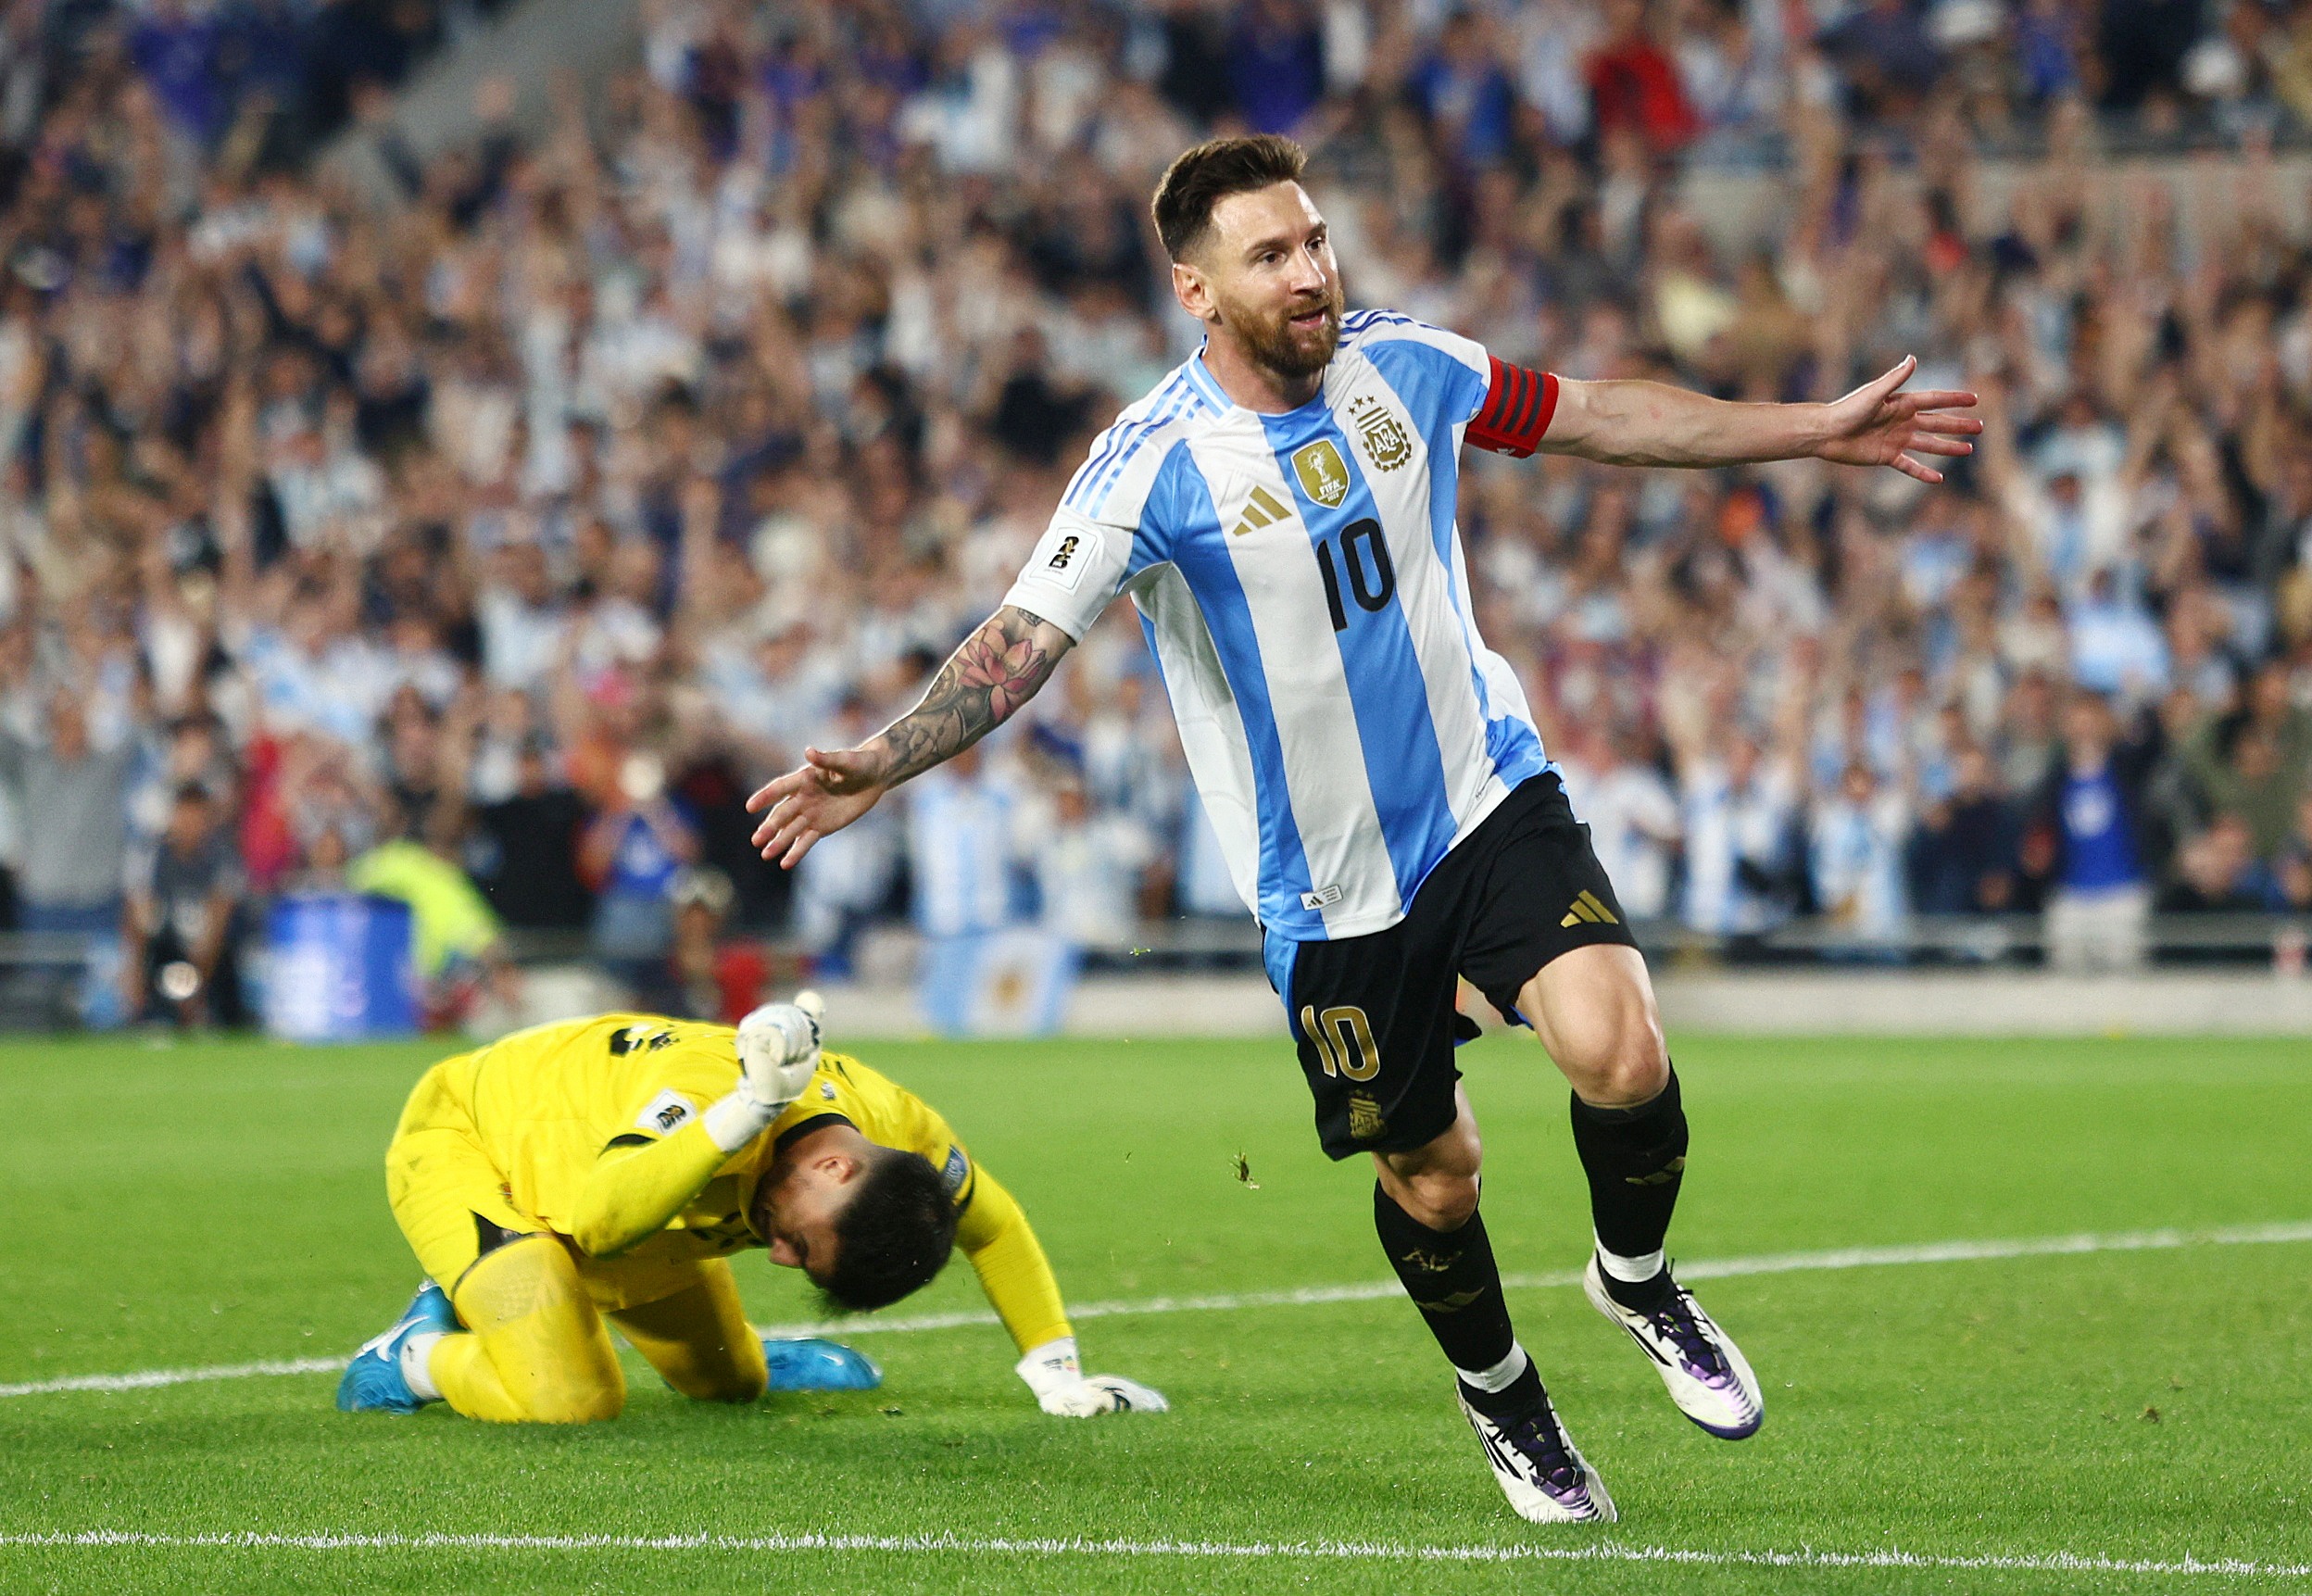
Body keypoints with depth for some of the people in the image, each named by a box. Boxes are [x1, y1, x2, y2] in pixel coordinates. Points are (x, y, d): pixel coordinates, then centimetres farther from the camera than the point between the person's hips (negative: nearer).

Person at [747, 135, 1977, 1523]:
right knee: (1431, 1177, 6)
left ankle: (1637, 1278, 10)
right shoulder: (1156, 464, -17)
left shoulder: (1404, 366, -3)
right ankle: (1501, 1397, 36)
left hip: (1489, 797, 2)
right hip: (1327, 879, -2)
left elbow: (1594, 417, 10)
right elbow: (1020, 641, -20)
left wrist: (1819, 429, 14)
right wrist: (879, 767, -35)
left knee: (1620, 1055, -20)